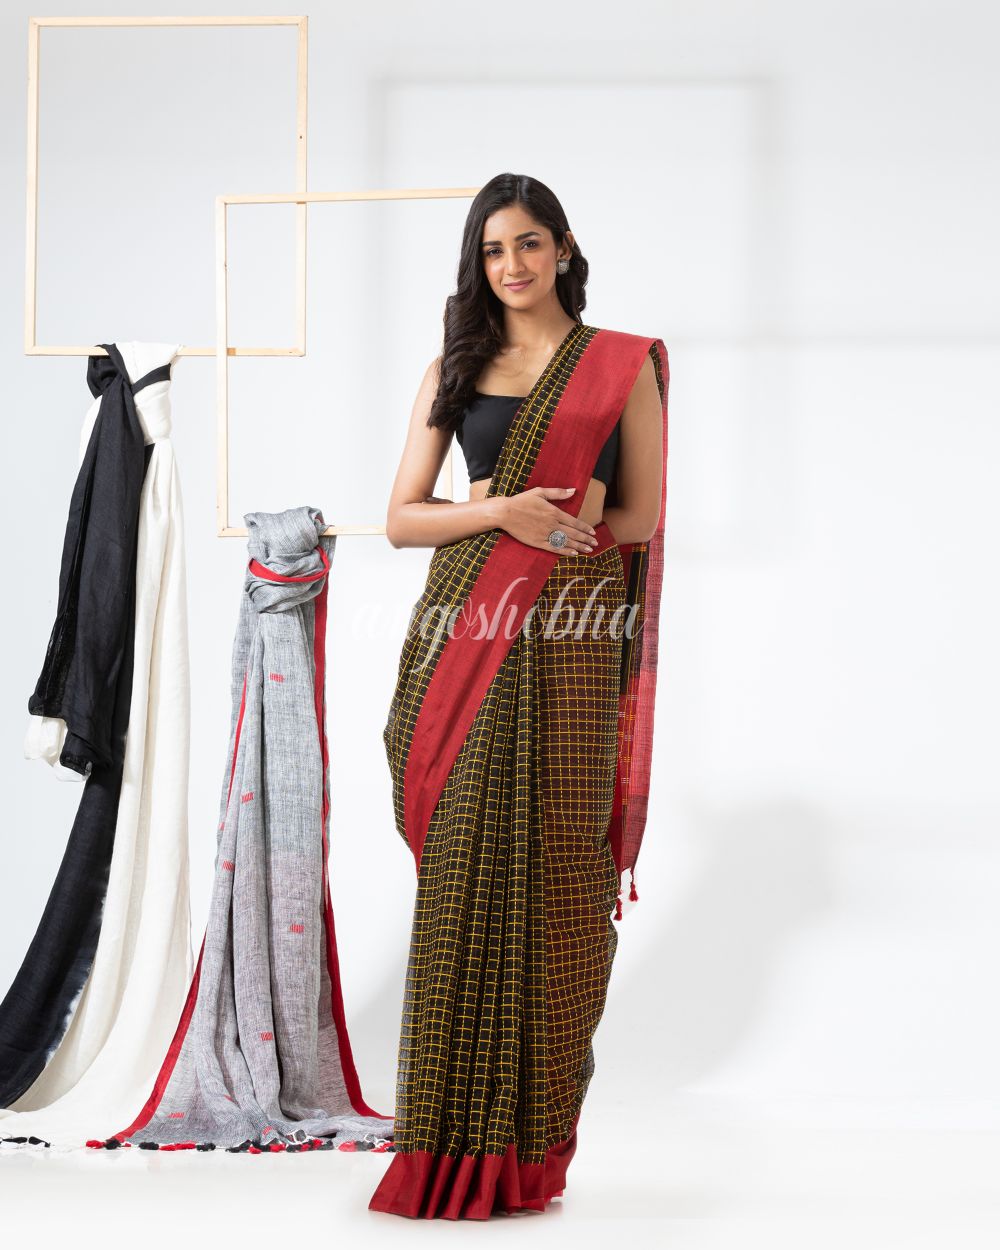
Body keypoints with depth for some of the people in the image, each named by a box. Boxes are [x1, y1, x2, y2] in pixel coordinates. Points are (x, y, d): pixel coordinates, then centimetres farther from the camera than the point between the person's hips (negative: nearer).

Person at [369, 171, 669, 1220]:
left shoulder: (623, 364, 8)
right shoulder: (454, 370, 13)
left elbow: (643, 516, 7)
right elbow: (401, 520, 7)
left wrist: (546, 518, -6)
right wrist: (503, 514, -9)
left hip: (573, 638, -2)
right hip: (465, 633, 2)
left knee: (553, 866, -3)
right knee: (463, 867, -3)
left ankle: (533, 1128, 7)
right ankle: (456, 1126, 4)